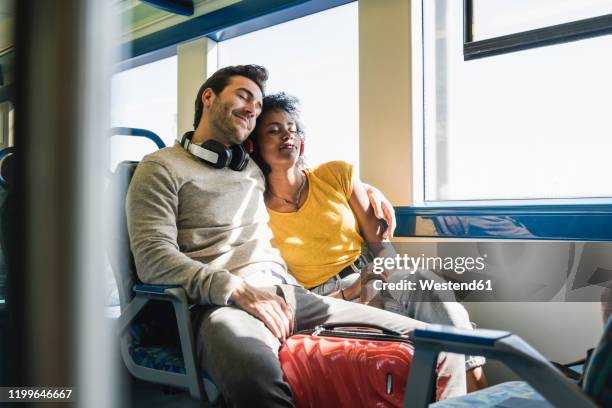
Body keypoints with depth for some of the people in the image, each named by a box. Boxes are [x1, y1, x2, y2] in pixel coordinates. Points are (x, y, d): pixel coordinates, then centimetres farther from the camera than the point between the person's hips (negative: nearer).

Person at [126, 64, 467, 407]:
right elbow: (153, 257, -5)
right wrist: (238, 289, -17)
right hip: (224, 302, -6)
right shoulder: (162, 167, 9)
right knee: (257, 376, -44)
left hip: (289, 294, 6)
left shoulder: (253, 169, 27)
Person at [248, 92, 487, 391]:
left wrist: (392, 274, -16)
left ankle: (476, 387, -25)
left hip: (372, 283, 3)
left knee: (425, 283, -30)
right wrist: (347, 294, -18)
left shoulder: (337, 174, 2)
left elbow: (379, 242, 6)